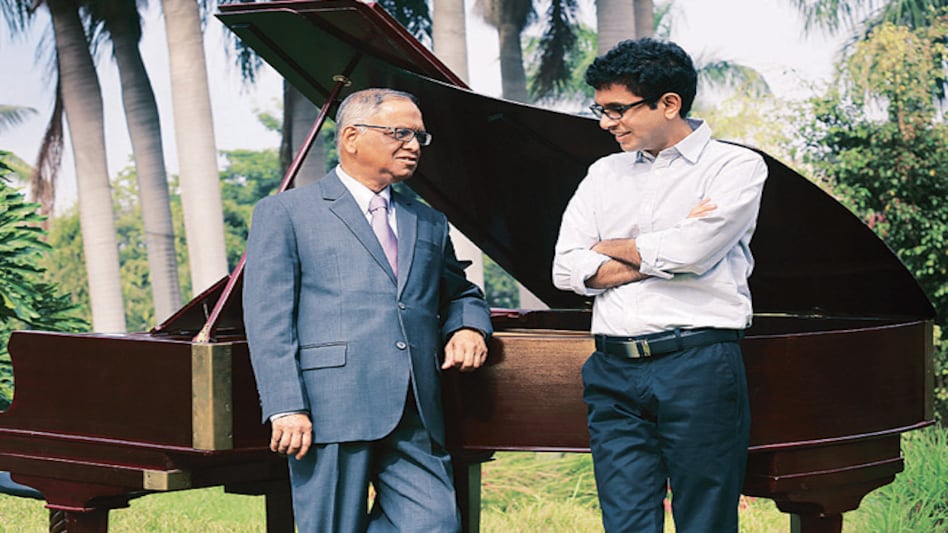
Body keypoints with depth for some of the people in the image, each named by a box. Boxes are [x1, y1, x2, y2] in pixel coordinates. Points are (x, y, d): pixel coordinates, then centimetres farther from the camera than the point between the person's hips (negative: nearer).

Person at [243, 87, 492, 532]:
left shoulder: (429, 224, 23)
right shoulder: (284, 213, 5)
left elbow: (459, 292, 36)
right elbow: (267, 320, -2)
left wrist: (467, 327, 10)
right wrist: (287, 409, -13)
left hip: (415, 420, 5)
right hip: (330, 413, -5)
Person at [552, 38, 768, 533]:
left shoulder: (736, 167, 2)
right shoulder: (604, 174, 18)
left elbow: (689, 251, -13)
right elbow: (567, 270, 7)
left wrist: (610, 247, 4)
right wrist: (661, 255, -4)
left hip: (697, 366, -4)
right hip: (613, 370, 4)